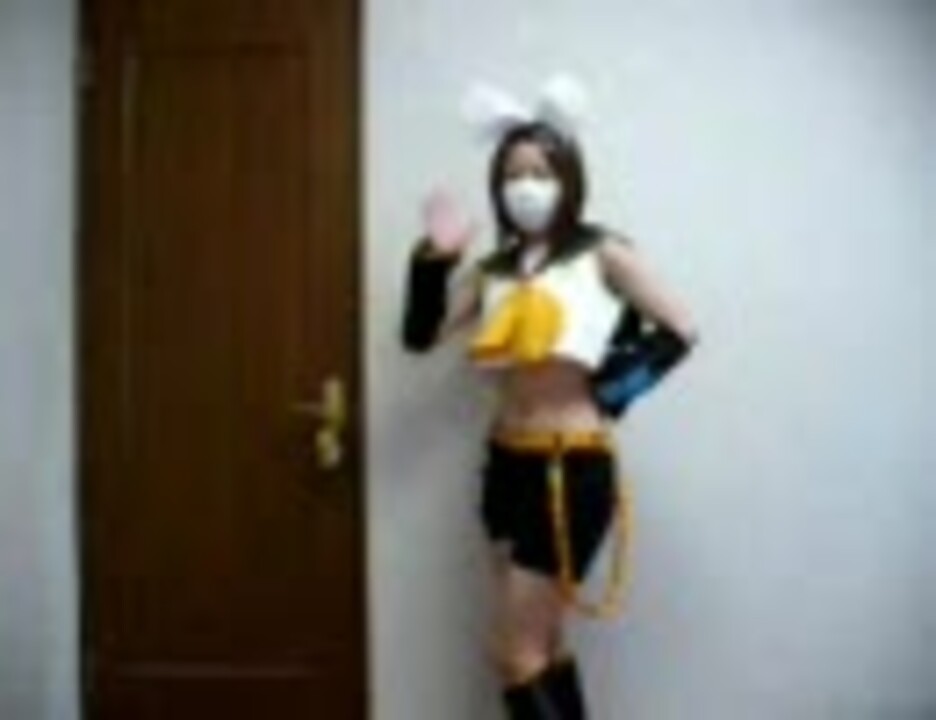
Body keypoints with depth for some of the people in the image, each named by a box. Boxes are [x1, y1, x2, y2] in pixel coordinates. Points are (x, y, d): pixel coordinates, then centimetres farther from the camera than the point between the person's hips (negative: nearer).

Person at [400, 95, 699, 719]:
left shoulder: (602, 254, -4)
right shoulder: (494, 270, 10)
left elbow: (679, 332, -10)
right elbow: (422, 335, 4)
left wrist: (610, 389, -9)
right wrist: (436, 258, -8)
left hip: (573, 468, -6)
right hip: (508, 464, 6)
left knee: (516, 655, -4)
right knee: (544, 646, 16)